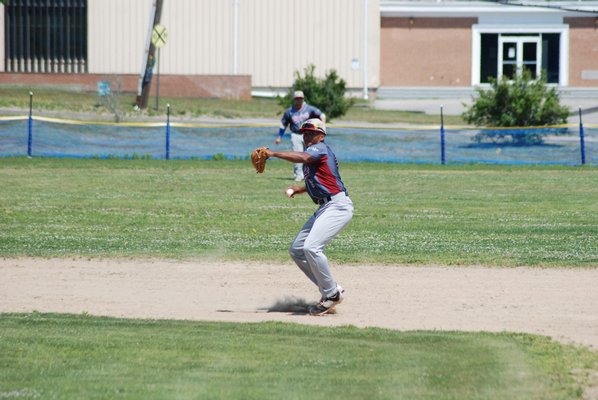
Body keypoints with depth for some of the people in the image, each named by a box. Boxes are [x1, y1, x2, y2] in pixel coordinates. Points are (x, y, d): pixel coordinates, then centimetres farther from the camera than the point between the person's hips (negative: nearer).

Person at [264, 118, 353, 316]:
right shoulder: (312, 154, 21)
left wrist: (273, 153, -33)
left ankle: (332, 294, -12)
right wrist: (299, 188, 12)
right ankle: (330, 291, 12)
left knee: (311, 247, -24)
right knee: (296, 250, 11)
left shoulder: (320, 148, -8)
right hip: (324, 208, 11)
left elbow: (303, 158, -30)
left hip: (338, 205, -11)